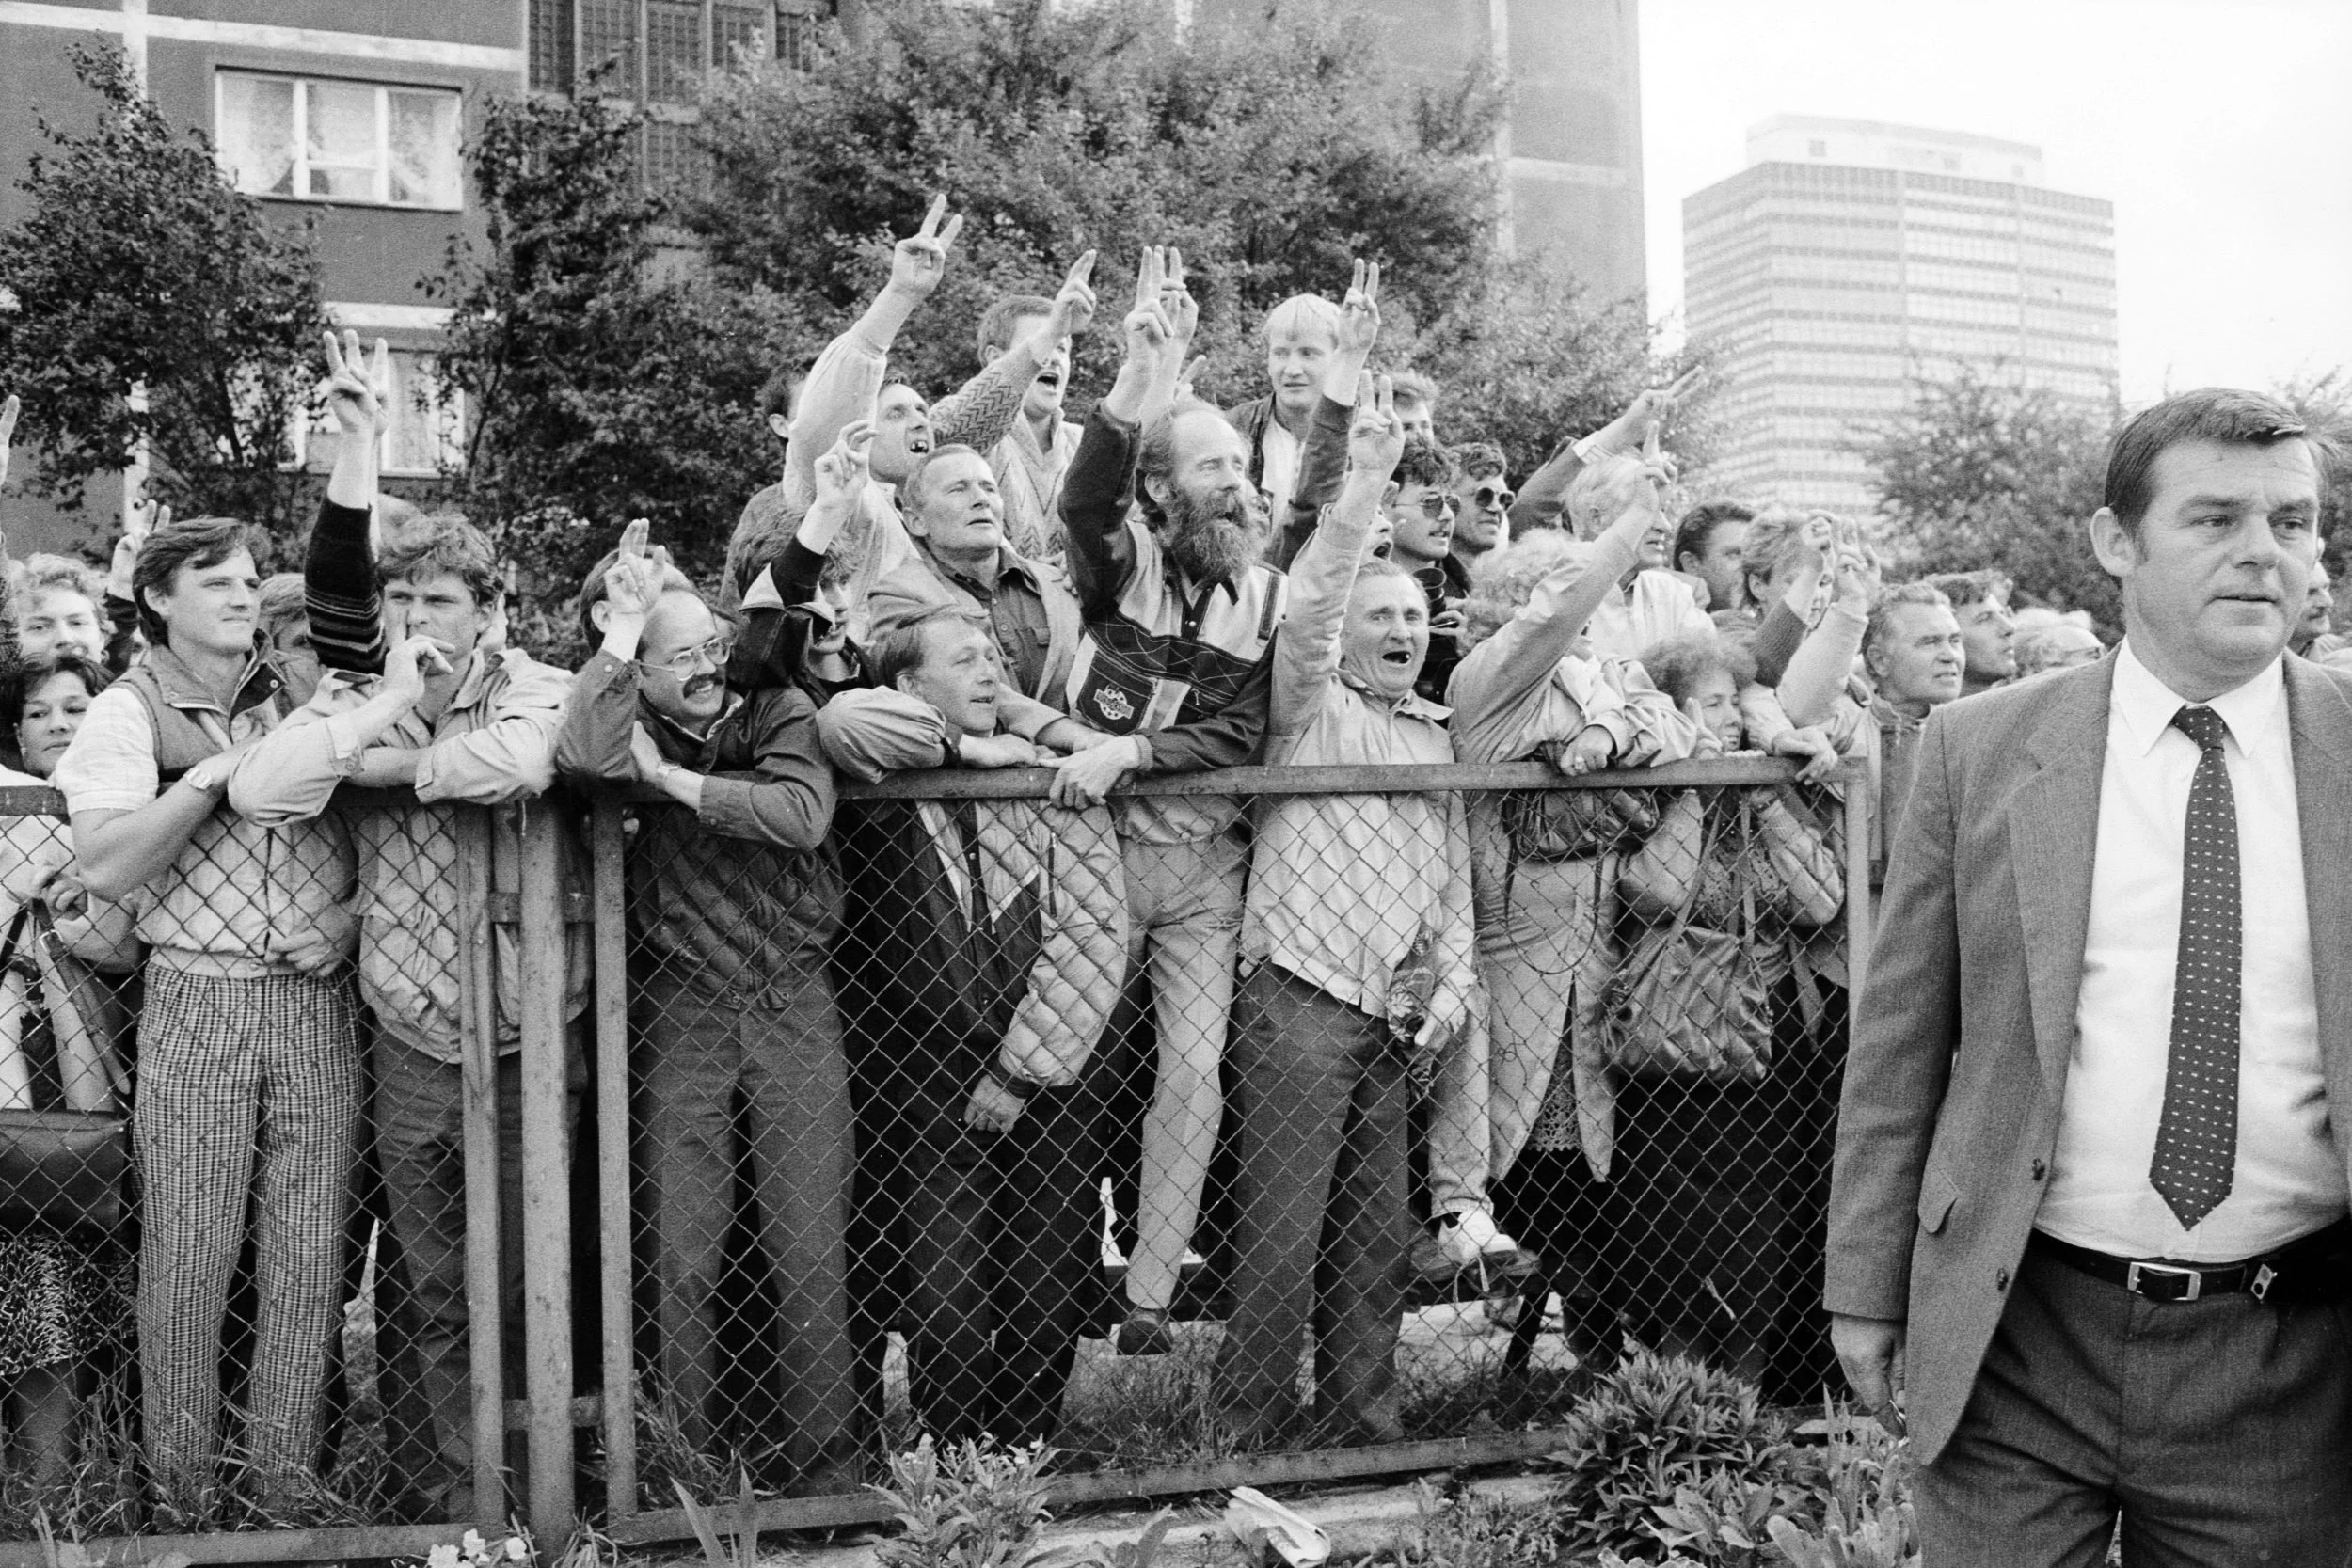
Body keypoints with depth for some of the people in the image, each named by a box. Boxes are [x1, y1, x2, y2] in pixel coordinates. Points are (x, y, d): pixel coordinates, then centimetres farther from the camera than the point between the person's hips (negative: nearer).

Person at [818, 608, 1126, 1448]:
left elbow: (1093, 935, -2)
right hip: (917, 1090, -2)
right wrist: (968, 748, -11)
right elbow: (848, 717, -25)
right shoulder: (881, 782, -1)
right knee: (945, 1316, -2)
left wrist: (1020, 1069, -7)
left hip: (1043, 1088, 2)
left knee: (1051, 1305, 4)